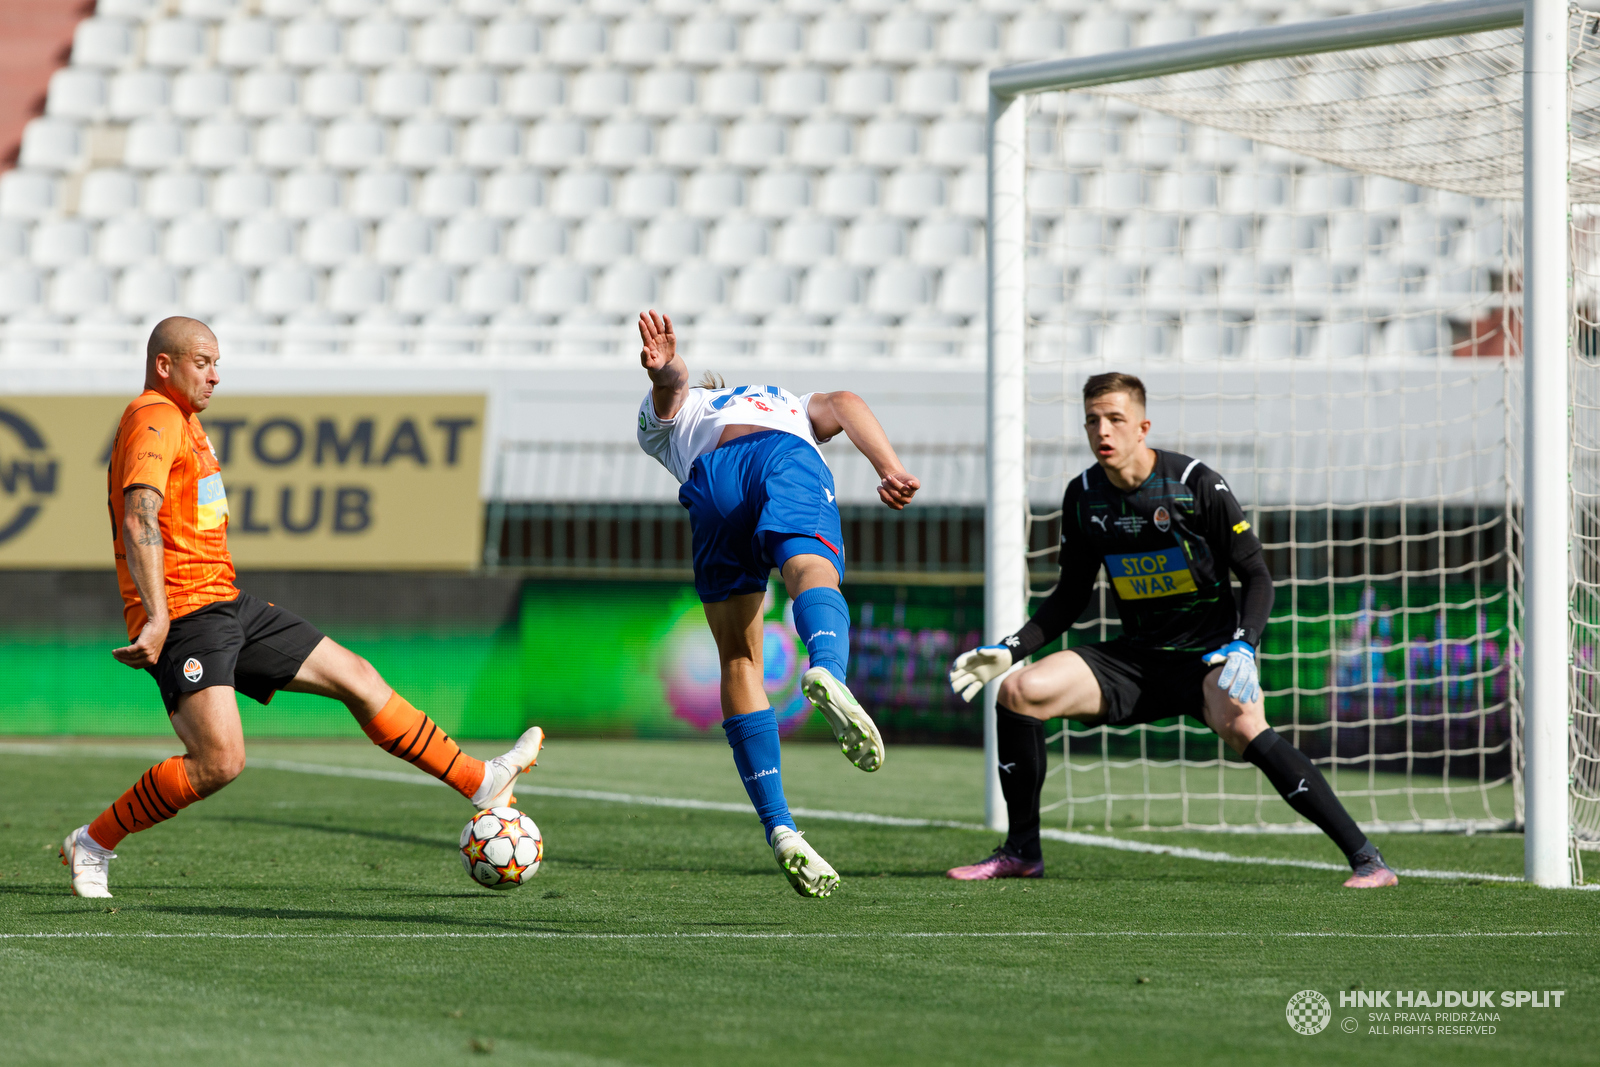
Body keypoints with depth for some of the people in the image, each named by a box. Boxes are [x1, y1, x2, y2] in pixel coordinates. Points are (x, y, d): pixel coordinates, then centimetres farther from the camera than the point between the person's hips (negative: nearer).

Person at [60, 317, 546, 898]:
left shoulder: (184, 420, 21)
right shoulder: (155, 421, -13)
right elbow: (139, 519, -28)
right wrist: (157, 616, -37)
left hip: (228, 608, 10)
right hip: (183, 615, -10)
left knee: (356, 677, 8)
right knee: (220, 761, -22)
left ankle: (482, 783, 13)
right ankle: (91, 845, -7)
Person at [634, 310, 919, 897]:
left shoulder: (662, 419, 40)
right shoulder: (793, 406, 45)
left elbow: (671, 389, 14)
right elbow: (844, 405, 22)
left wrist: (664, 372, -10)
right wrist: (891, 470, 6)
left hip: (712, 476, 0)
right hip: (787, 454, 0)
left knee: (739, 660, 5)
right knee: (812, 571, -26)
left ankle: (780, 828, -7)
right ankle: (826, 671, -62)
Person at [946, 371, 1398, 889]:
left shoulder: (1197, 485, -14)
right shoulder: (1083, 496, 1)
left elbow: (1256, 575, -9)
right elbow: (1069, 598, 13)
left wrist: (1243, 647, -26)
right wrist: (1009, 649, 1)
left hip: (1209, 652, -5)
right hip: (1136, 657, 5)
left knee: (1241, 725, -36)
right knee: (1019, 690, -13)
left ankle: (1365, 858, -33)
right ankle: (1022, 852, 2)